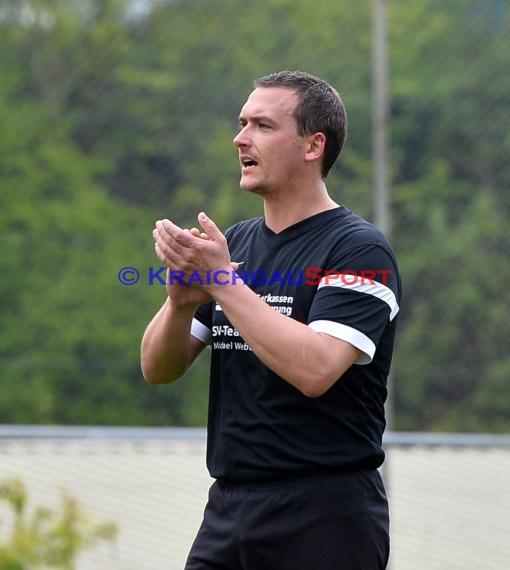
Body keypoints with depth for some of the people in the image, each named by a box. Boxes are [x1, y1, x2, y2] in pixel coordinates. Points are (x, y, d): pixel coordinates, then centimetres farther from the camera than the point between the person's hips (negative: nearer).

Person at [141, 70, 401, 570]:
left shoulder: (359, 249, -9)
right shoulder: (233, 244, 13)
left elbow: (314, 369, -24)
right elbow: (158, 369, 11)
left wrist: (222, 281, -20)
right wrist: (181, 301, -9)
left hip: (324, 519, -6)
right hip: (227, 510, 6)